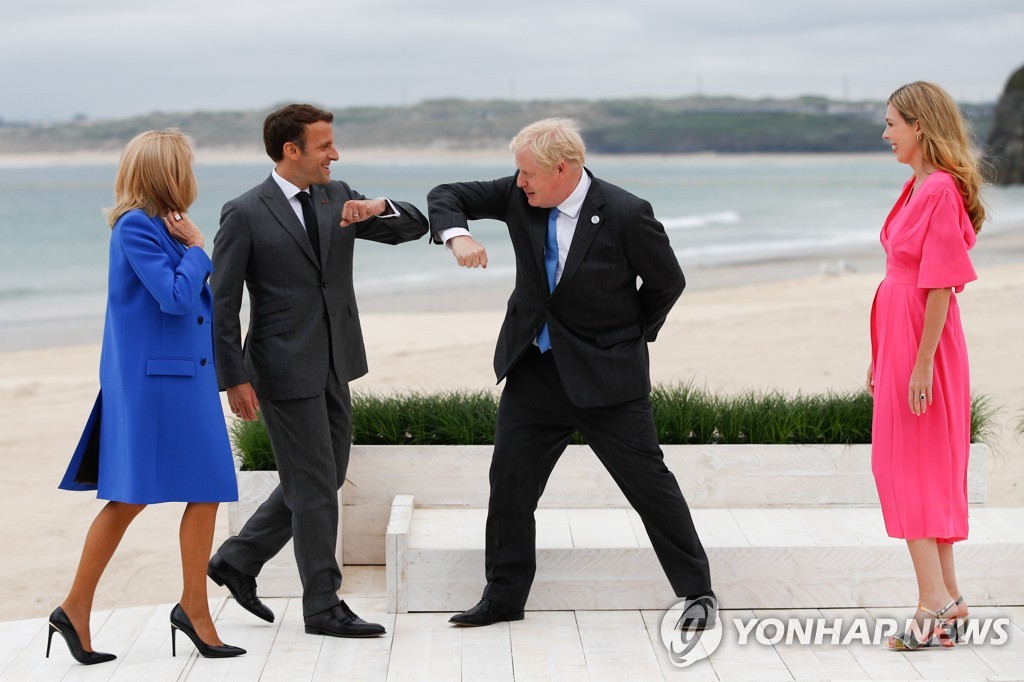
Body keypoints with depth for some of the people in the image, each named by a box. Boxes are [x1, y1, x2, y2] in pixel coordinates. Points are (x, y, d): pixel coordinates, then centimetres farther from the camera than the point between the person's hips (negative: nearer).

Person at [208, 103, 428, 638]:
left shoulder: (337, 197, 7)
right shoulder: (245, 214, -10)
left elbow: (415, 227, 6)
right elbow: (222, 303, -9)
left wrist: (378, 207, -16)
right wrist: (235, 379, -13)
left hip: (333, 369, 7)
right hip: (285, 371, -7)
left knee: (323, 480, 15)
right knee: (314, 488, -2)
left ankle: (237, 560, 29)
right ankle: (323, 608, 10)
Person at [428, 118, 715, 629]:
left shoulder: (625, 214, -15)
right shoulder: (519, 197, -4)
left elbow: (667, 282, -3)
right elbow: (446, 196, 2)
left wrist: (631, 336, 2)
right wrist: (457, 236, -19)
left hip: (605, 373, -4)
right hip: (534, 369, 5)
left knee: (648, 481, 1)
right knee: (509, 481, 6)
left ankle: (698, 591, 14)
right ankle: (503, 597, 19)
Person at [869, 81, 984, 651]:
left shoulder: (941, 191, -17)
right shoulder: (918, 187, 12)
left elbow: (941, 286, -20)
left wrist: (921, 364, -21)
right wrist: (882, 357, 18)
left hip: (923, 342, -10)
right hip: (900, 339, 10)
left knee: (911, 469, -5)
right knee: (930, 472, 12)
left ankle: (935, 603, -1)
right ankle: (948, 602, 18)